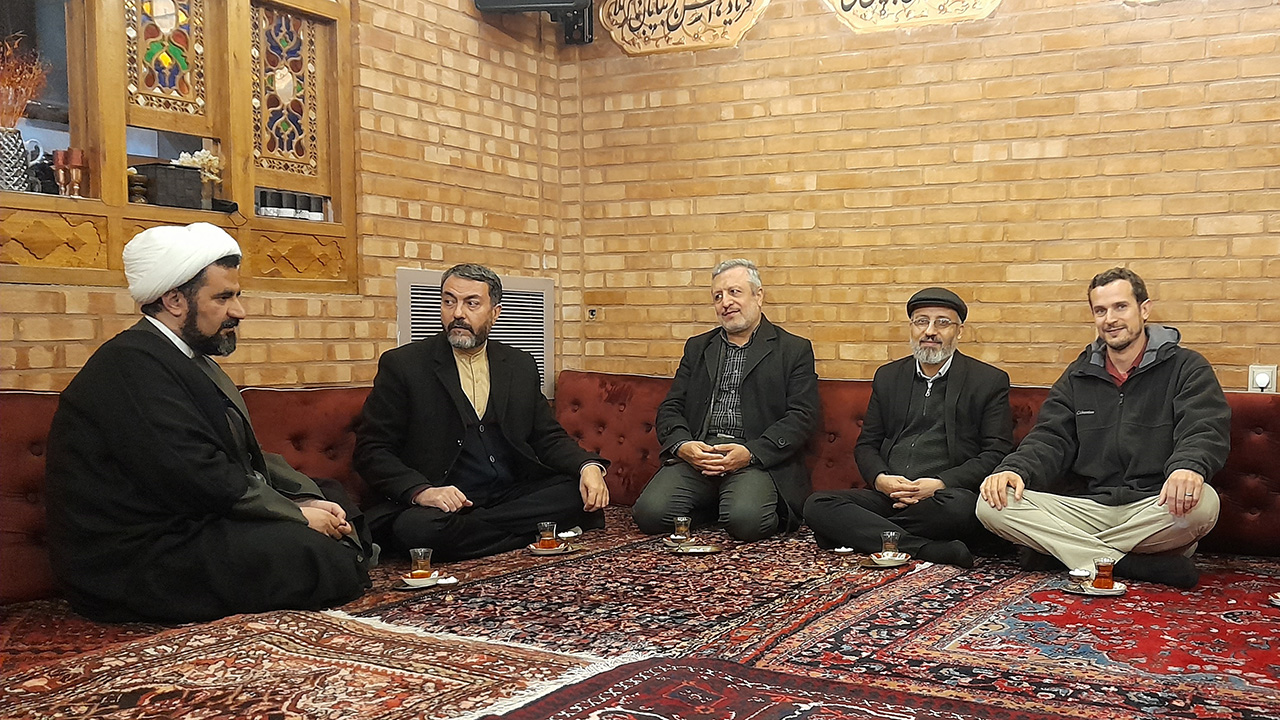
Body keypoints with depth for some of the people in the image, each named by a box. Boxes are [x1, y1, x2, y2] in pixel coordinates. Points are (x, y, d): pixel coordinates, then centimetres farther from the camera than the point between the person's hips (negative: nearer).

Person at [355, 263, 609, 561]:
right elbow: (371, 450, -3)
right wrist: (421, 491, -21)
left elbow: (548, 437, 16)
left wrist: (588, 467, -7)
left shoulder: (521, 366, 14)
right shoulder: (402, 365, 1)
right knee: (415, 529, -36)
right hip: (441, 502, -3)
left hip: (513, 496, 4)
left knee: (586, 496, -19)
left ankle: (465, 530, -18)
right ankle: (532, 533, -18)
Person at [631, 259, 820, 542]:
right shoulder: (697, 347, 23)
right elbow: (670, 408, 16)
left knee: (746, 519, -32)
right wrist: (682, 445, -7)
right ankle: (714, 509, 4)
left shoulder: (794, 350, 10)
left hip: (758, 458, -3)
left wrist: (750, 453, -14)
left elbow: (802, 416, 0)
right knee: (650, 512, -22)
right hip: (695, 455, 3)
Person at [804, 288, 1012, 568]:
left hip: (947, 495, -3)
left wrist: (940, 484, -14)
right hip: (887, 495, 4)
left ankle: (861, 531, -21)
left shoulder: (990, 381, 7)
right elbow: (866, 445, 19)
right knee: (817, 505, -22)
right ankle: (929, 549, -32)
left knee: (959, 506, -39)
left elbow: (997, 455, 0)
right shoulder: (888, 377, 19)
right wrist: (880, 479, -5)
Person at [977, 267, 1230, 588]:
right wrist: (1015, 469, -14)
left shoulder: (1186, 368, 5)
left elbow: (1205, 431, -11)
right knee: (993, 504, -19)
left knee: (1202, 502, -38)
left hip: (1156, 510, -3)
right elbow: (1051, 439, 9)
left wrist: (1188, 467, -36)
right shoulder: (1078, 376, 17)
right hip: (1090, 508, 3)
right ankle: (1136, 565, -24)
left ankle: (1060, 549, -21)